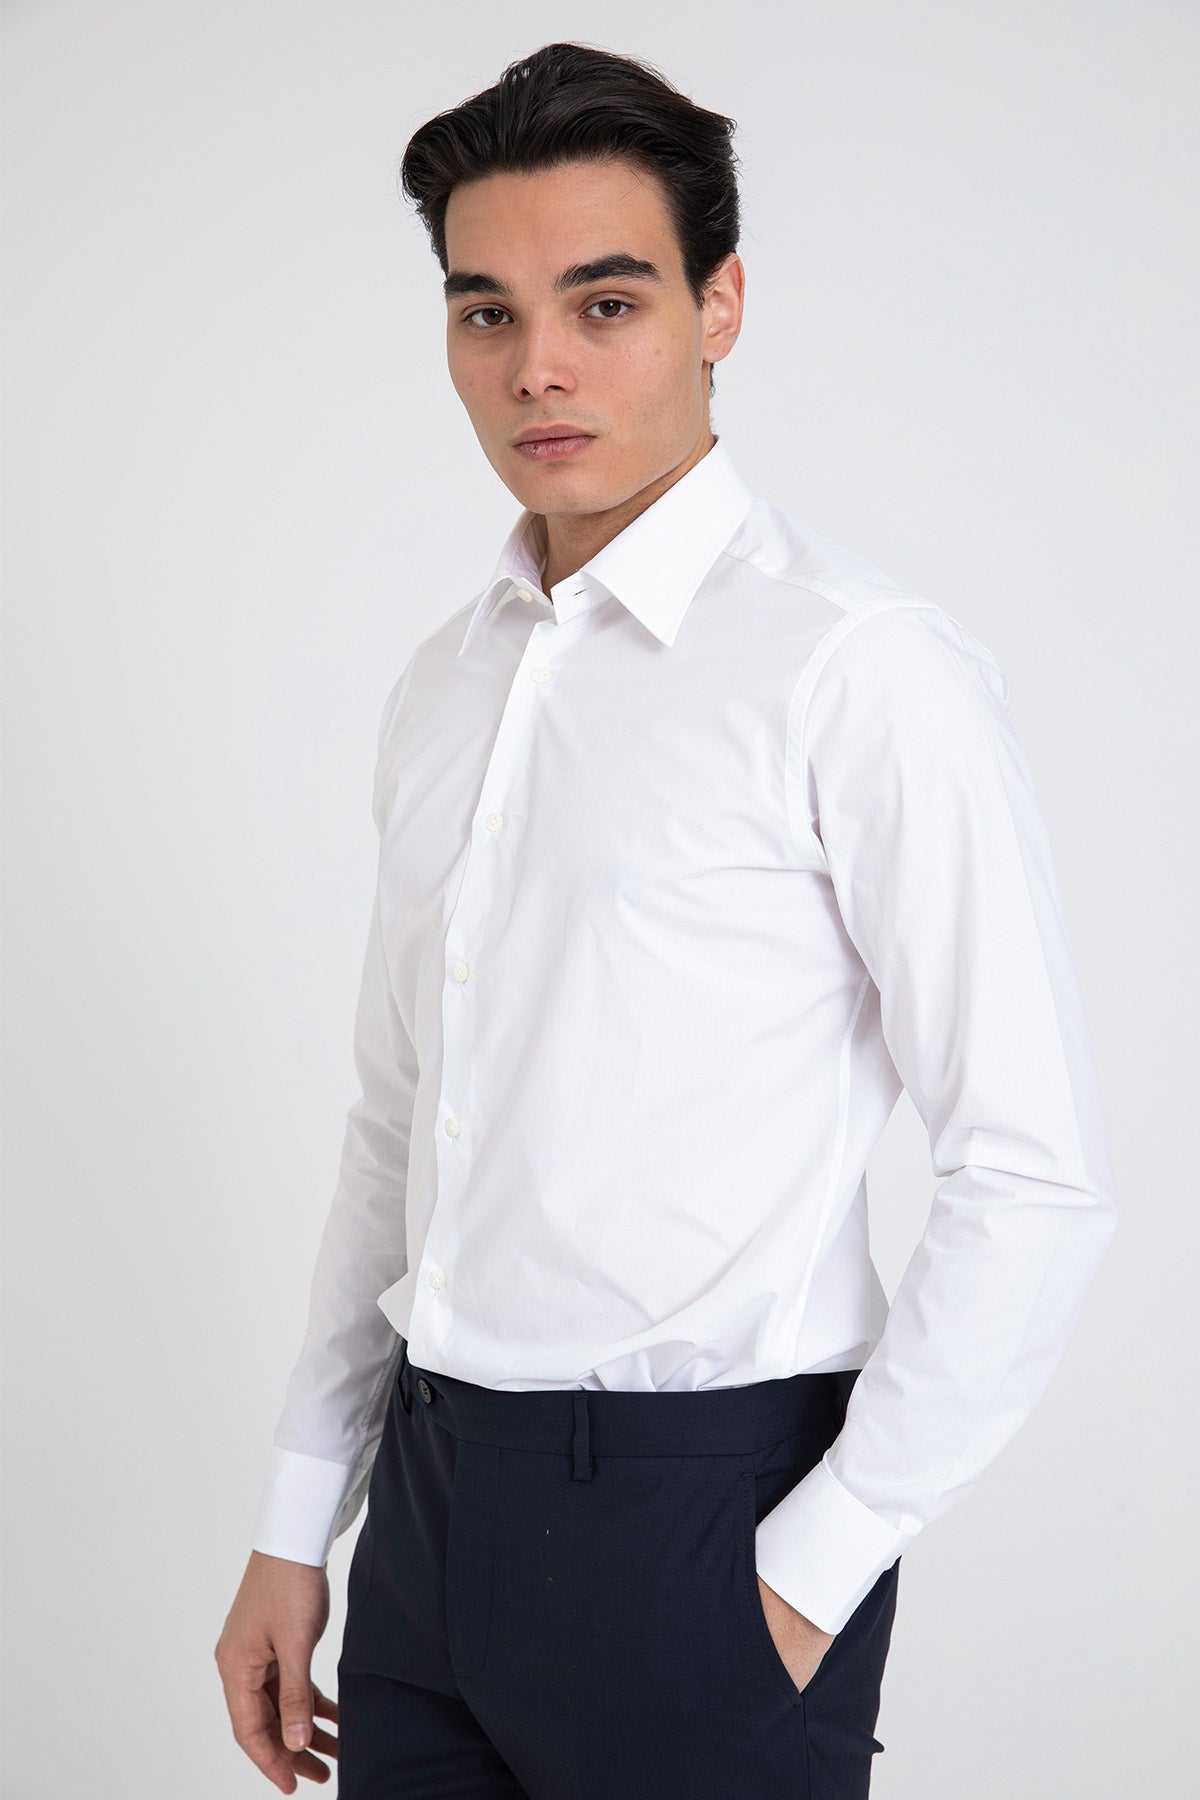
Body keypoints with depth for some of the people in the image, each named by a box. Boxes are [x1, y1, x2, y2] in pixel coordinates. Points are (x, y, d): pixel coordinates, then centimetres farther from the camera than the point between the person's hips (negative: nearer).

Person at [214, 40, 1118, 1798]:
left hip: (695, 1513, -6)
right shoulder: (444, 686, 10)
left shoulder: (863, 669, -12)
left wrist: (809, 1577, -12)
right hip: (434, 1501, 6)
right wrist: (296, 1527, 14)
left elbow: (1036, 1183, -14)